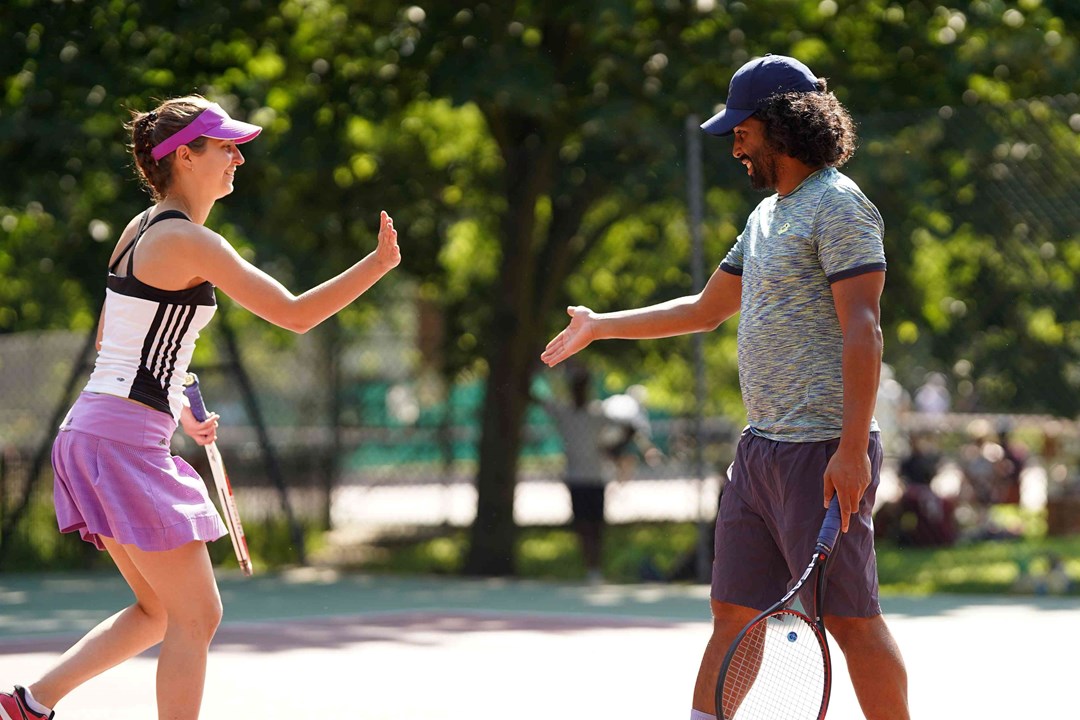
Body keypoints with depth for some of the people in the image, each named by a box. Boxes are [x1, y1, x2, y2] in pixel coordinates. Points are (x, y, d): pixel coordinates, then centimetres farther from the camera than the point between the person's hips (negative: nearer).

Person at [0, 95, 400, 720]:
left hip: (94, 433, 10)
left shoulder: (142, 229, 15)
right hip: (123, 440, -10)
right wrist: (379, 263, -19)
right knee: (197, 617, -4)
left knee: (161, 612, 17)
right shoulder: (188, 241, -14)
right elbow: (296, 315, -17)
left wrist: (178, 413, 22)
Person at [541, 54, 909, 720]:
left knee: (852, 619, -7)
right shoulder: (768, 214, 19)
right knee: (734, 614, 8)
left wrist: (852, 449, -25)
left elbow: (862, 329, -18)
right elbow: (706, 310, 31)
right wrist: (601, 326, 33)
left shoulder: (839, 205, -9)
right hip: (761, 448, 9)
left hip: (823, 454, -9)